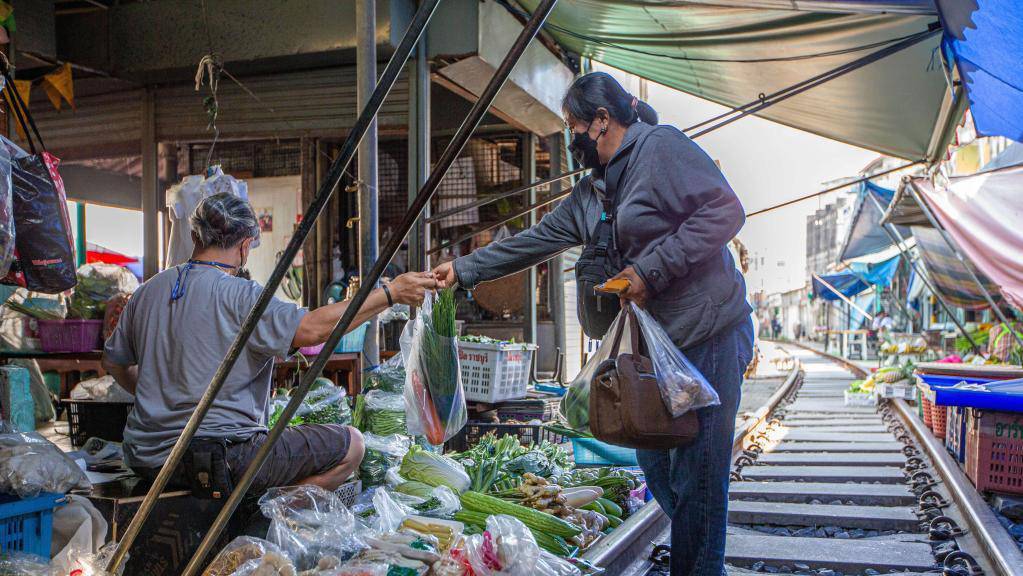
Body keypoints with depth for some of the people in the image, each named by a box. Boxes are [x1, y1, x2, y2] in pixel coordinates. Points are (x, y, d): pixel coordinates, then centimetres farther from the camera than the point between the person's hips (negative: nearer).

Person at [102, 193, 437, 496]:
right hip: (223, 459, -8)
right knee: (349, 446, -3)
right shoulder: (241, 296, -14)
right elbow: (312, 328, -23)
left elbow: (113, 362, 18)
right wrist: (391, 293, -19)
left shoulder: (147, 291, 8)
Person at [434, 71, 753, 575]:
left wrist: (651, 269, -18)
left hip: (707, 336, -8)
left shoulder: (663, 148, -8)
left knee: (696, 473, -4)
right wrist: (464, 269, 17)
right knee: (654, 461, 13)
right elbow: (533, 242, 21)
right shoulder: (590, 193, 18)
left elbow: (725, 211, -17)